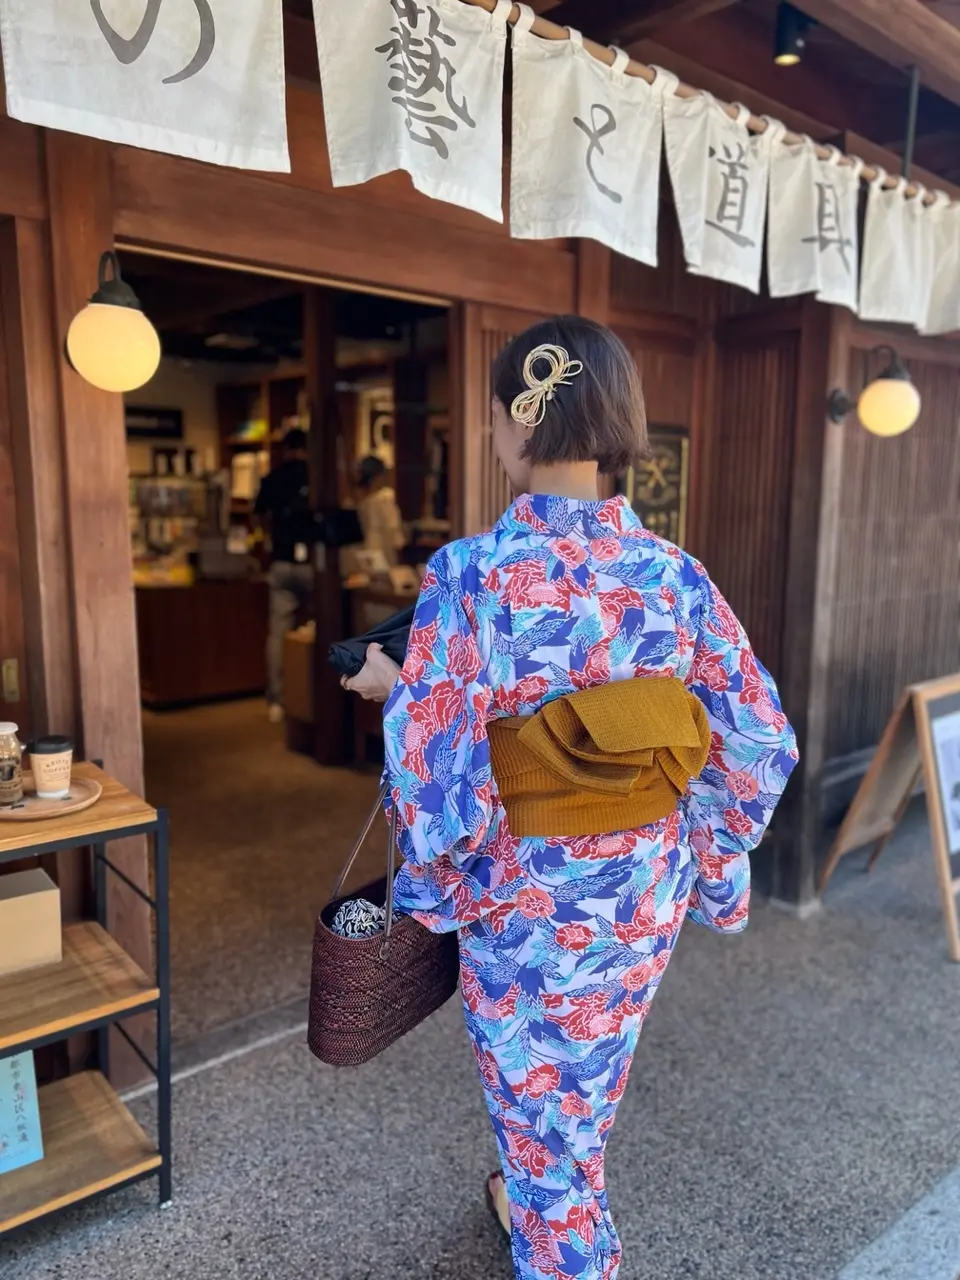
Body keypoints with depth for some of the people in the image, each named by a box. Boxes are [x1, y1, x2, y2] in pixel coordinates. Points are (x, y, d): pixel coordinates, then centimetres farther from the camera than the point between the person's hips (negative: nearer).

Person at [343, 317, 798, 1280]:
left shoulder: (473, 577, -25)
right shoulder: (677, 578, -11)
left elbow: (437, 771, -23)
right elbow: (757, 746, -5)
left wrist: (393, 688, -3)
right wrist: (701, 870, 10)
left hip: (528, 906, -5)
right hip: (647, 902, 6)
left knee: (540, 1113, 21)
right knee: (585, 1093, 32)